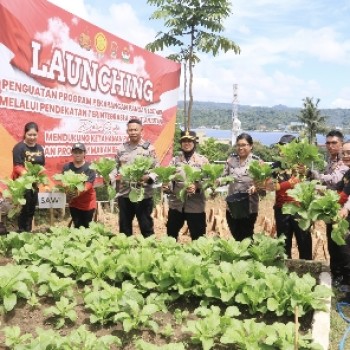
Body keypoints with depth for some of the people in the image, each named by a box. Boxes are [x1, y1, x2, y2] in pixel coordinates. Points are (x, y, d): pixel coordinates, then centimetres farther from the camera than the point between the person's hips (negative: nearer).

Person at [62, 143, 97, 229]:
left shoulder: (90, 168, -9)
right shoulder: (67, 167, 1)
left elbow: (88, 185, -21)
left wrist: (79, 192, -41)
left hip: (87, 203, -3)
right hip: (73, 203, 3)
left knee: (86, 228, 3)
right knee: (77, 227, 10)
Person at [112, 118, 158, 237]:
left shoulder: (149, 148, -3)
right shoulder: (121, 148, 8)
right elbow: (116, 168, 11)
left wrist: (149, 177, -25)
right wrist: (109, 178, -8)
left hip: (144, 195, -4)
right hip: (124, 194, 4)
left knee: (146, 227, 7)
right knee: (124, 227, 15)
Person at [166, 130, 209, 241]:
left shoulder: (203, 160, 1)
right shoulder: (175, 160, 8)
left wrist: (197, 187, -24)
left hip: (195, 206, -2)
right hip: (176, 204, 2)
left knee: (198, 238, 6)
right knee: (171, 236, 14)